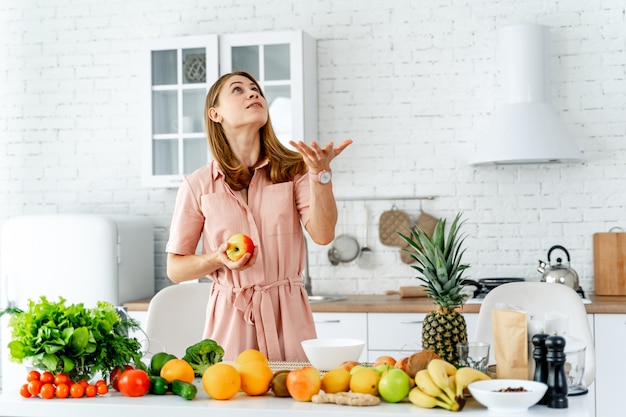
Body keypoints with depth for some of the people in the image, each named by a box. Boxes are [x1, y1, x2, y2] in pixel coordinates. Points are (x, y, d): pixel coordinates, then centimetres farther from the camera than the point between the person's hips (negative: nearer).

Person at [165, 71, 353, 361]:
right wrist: (218, 259, -13)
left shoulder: (293, 170, 4)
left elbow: (323, 235, -11)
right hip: (231, 316, -1)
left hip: (289, 316, 1)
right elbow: (175, 269, 5)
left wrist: (321, 172, -21)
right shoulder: (198, 185, 1)